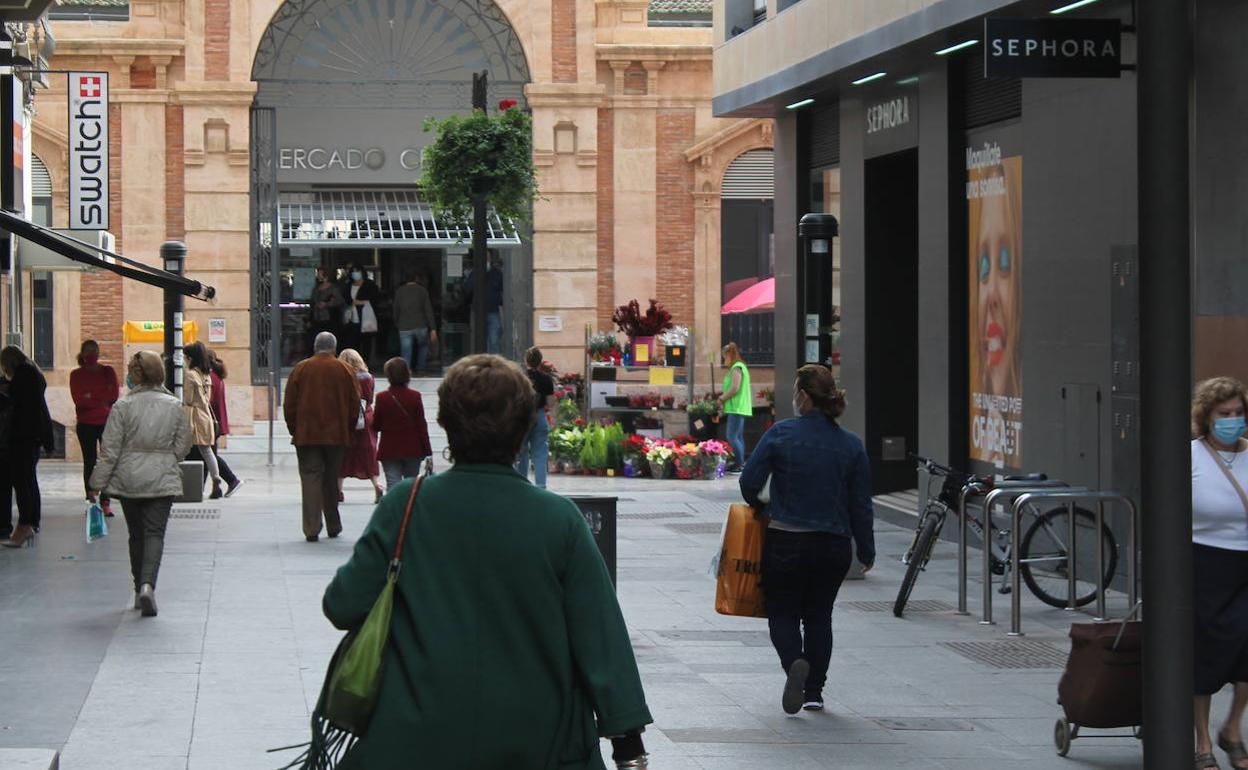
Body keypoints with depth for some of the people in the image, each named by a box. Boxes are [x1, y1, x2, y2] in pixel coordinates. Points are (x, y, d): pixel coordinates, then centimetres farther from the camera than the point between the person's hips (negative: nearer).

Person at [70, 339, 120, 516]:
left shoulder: (108, 371, 7)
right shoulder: (76, 375, 4)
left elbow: (115, 395, -4)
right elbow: (78, 399, -7)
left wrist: (91, 397, -10)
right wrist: (102, 401, -9)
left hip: (107, 422, 0)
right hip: (86, 425, 0)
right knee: (89, 462, 2)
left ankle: (105, 501, -2)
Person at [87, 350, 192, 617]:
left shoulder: (123, 406, -10)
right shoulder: (174, 406, -3)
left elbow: (110, 450, -8)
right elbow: (183, 446, 4)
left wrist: (98, 483, -1)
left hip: (128, 480, 0)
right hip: (163, 480, 0)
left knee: (136, 535, 14)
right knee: (155, 533, -2)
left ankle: (140, 589, 20)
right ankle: (148, 583, -23)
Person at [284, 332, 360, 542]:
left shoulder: (300, 369, -1)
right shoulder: (344, 371, 0)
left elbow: (289, 404, 1)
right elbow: (355, 405, 3)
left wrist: (294, 430, 11)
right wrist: (348, 431, 14)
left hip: (306, 435, -1)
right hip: (336, 436, 1)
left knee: (310, 479, -1)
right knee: (331, 480, 14)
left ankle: (312, 529, -10)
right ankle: (333, 527, 21)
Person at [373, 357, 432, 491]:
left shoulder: (381, 398, -7)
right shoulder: (415, 396, -6)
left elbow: (376, 426, 0)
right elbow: (422, 425, -4)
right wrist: (427, 450, 2)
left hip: (389, 450, -1)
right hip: (412, 449, 1)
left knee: (393, 484, -5)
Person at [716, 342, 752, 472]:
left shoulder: (736, 368, -13)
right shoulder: (741, 367, 18)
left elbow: (734, 388, -20)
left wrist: (722, 399, -8)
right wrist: (723, 397, 14)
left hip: (736, 408, -11)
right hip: (740, 407, 11)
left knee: (732, 437, -12)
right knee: (739, 437, 12)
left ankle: (739, 463, -14)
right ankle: (740, 463, 15)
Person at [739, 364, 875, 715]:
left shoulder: (780, 434, -9)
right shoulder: (851, 445, 0)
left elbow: (750, 482, -8)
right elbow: (861, 505, 2)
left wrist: (759, 505, 15)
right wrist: (866, 551, 12)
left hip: (785, 542, -3)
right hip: (834, 546, 3)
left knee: (782, 612, 9)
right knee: (819, 615, 18)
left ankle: (794, 663, -19)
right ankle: (814, 690, 15)